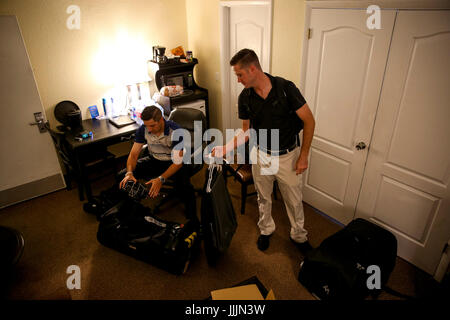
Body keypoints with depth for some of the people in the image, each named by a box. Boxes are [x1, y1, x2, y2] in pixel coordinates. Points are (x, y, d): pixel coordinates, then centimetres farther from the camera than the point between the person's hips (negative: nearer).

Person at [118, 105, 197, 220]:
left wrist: (161, 179, -38)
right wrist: (129, 173, -28)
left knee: (185, 187, -35)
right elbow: (133, 154, -7)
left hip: (172, 162, -5)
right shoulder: (143, 130, -12)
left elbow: (178, 161, -25)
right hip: (154, 160, 5)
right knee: (122, 176, -11)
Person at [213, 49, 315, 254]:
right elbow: (247, 131, 3)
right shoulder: (245, 98, -8)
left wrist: (303, 156, -12)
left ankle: (299, 235, 39)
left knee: (294, 200, 14)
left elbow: (309, 121, -12)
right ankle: (266, 230, 46)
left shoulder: (285, 88, -19)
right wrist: (226, 148, -11)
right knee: (263, 198, 20)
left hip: (288, 156, -2)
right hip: (261, 156, 3)